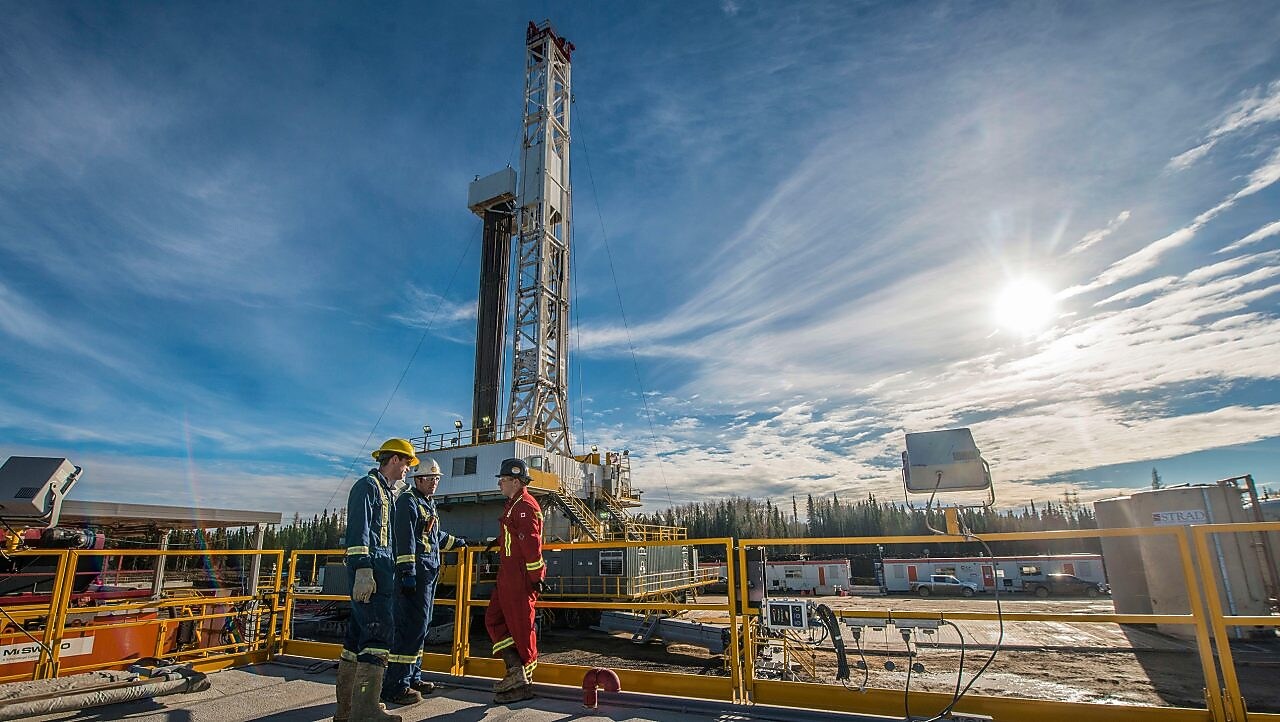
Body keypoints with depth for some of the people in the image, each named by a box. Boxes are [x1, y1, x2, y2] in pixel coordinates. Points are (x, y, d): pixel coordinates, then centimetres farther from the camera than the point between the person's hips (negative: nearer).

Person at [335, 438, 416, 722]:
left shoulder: (387, 491, 23)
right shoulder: (367, 485, -6)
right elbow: (358, 531, -15)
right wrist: (362, 571, -23)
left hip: (381, 569, 10)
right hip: (368, 571, -10)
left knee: (358, 635, 12)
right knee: (379, 632, -14)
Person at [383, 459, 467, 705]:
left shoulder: (428, 504, 21)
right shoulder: (408, 501, -8)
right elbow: (405, 538, -18)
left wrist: (455, 542, 45)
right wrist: (407, 572, -24)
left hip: (429, 573, 10)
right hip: (416, 572, -10)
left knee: (420, 624, 15)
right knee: (413, 625, -11)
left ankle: (412, 677, 25)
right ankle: (395, 686, -6)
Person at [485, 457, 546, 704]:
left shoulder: (525, 505, -16)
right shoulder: (513, 505, 17)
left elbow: (531, 544, -21)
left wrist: (536, 577, -22)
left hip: (521, 577, -11)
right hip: (508, 575, 11)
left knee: (521, 628, -2)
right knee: (494, 620, 10)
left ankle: (523, 685, 8)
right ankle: (516, 671, 11)